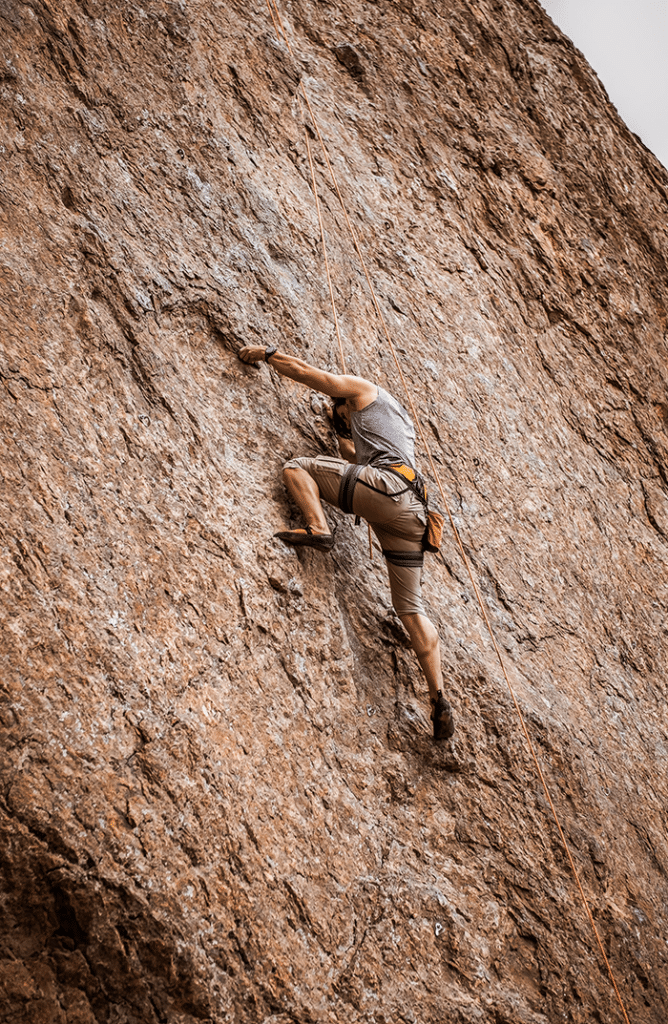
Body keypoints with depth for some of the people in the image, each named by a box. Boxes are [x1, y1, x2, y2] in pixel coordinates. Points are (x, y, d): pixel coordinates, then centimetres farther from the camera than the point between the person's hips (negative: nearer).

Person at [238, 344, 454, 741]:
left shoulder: (362, 388, 20)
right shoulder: (404, 423, 40)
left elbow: (304, 370, 21)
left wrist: (266, 353, 34)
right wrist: (342, 433, 57)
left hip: (385, 488, -8)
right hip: (412, 514, 8)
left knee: (296, 467, 6)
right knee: (411, 607, 5)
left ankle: (319, 529, -20)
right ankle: (439, 696, -7)